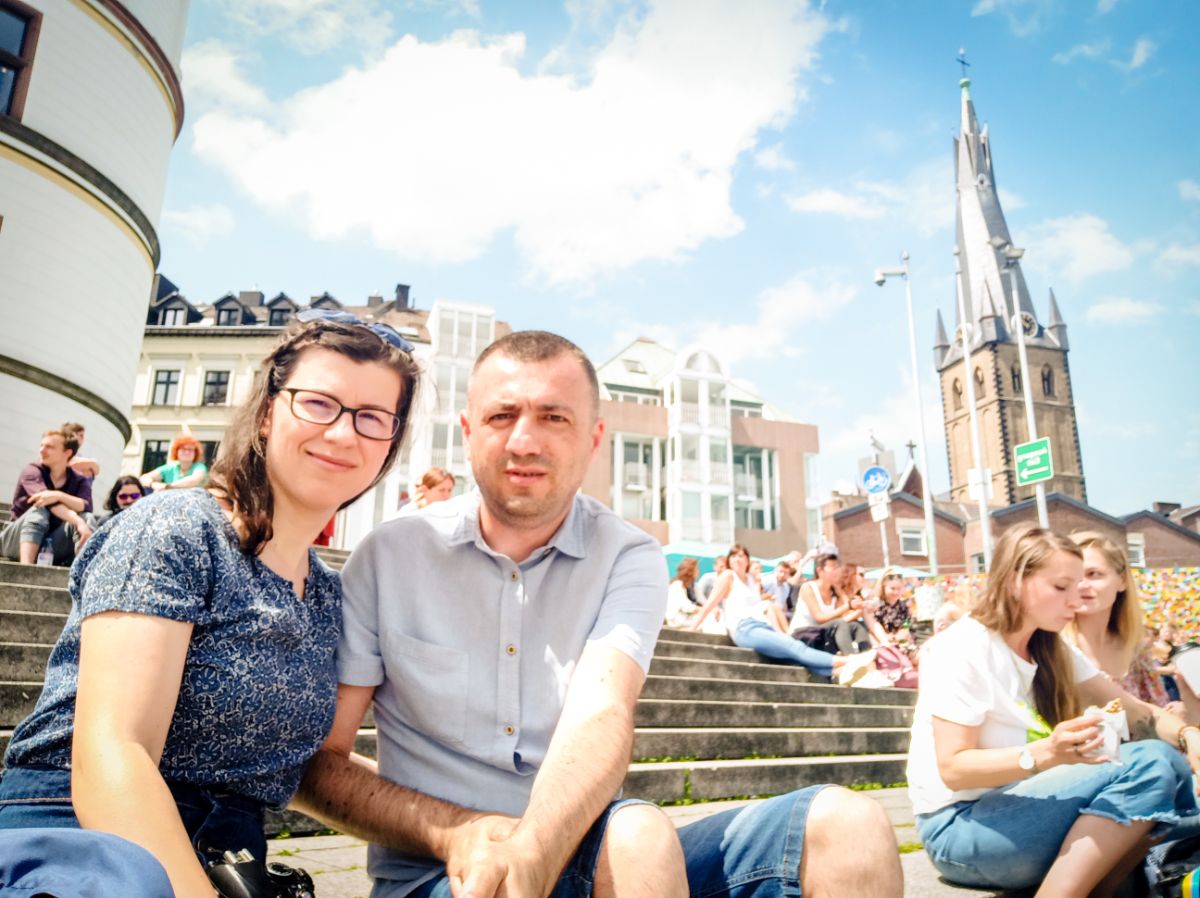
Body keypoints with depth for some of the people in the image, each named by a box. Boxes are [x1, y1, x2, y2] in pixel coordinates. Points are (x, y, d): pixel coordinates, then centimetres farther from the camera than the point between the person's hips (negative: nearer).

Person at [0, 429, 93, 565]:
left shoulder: (80, 481, 2)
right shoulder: (32, 471, -7)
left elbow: (86, 507, -19)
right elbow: (46, 499, -27)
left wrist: (59, 495, -38)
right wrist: (79, 523, -43)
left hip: (51, 547, 2)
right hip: (16, 541, -2)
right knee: (38, 512, -31)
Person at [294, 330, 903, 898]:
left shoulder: (629, 560, -2)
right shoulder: (389, 556, -3)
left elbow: (602, 715, -19)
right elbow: (313, 763, -3)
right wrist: (454, 832, -19)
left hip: (577, 847, 3)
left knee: (844, 826, -15)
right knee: (636, 837, -33)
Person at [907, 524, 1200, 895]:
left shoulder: (1053, 651, 9)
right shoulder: (960, 649, -16)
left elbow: (1135, 711, 5)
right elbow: (953, 769, -21)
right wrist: (1046, 753, -34)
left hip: (1024, 806, 8)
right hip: (960, 828, -8)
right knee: (1147, 765, -21)